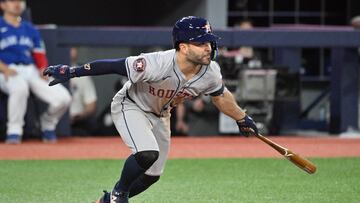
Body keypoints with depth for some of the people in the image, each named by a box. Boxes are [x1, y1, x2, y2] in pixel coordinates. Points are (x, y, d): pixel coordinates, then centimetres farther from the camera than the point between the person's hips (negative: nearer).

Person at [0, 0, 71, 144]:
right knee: (19, 87, -43)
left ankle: (47, 124, 12)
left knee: (63, 98, -18)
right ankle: (14, 131, -28)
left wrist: (43, 70, -2)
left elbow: (40, 56, 19)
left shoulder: (30, 29, 23)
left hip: (32, 71, 5)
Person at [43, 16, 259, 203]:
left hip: (160, 116, 7)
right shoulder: (156, 64, -40)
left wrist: (242, 118, 13)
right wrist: (71, 71, -37)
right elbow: (113, 65, -35)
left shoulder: (211, 72, -21)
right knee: (148, 153, -30)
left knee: (153, 174, 11)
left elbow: (220, 95, 1)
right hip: (130, 107, -7)